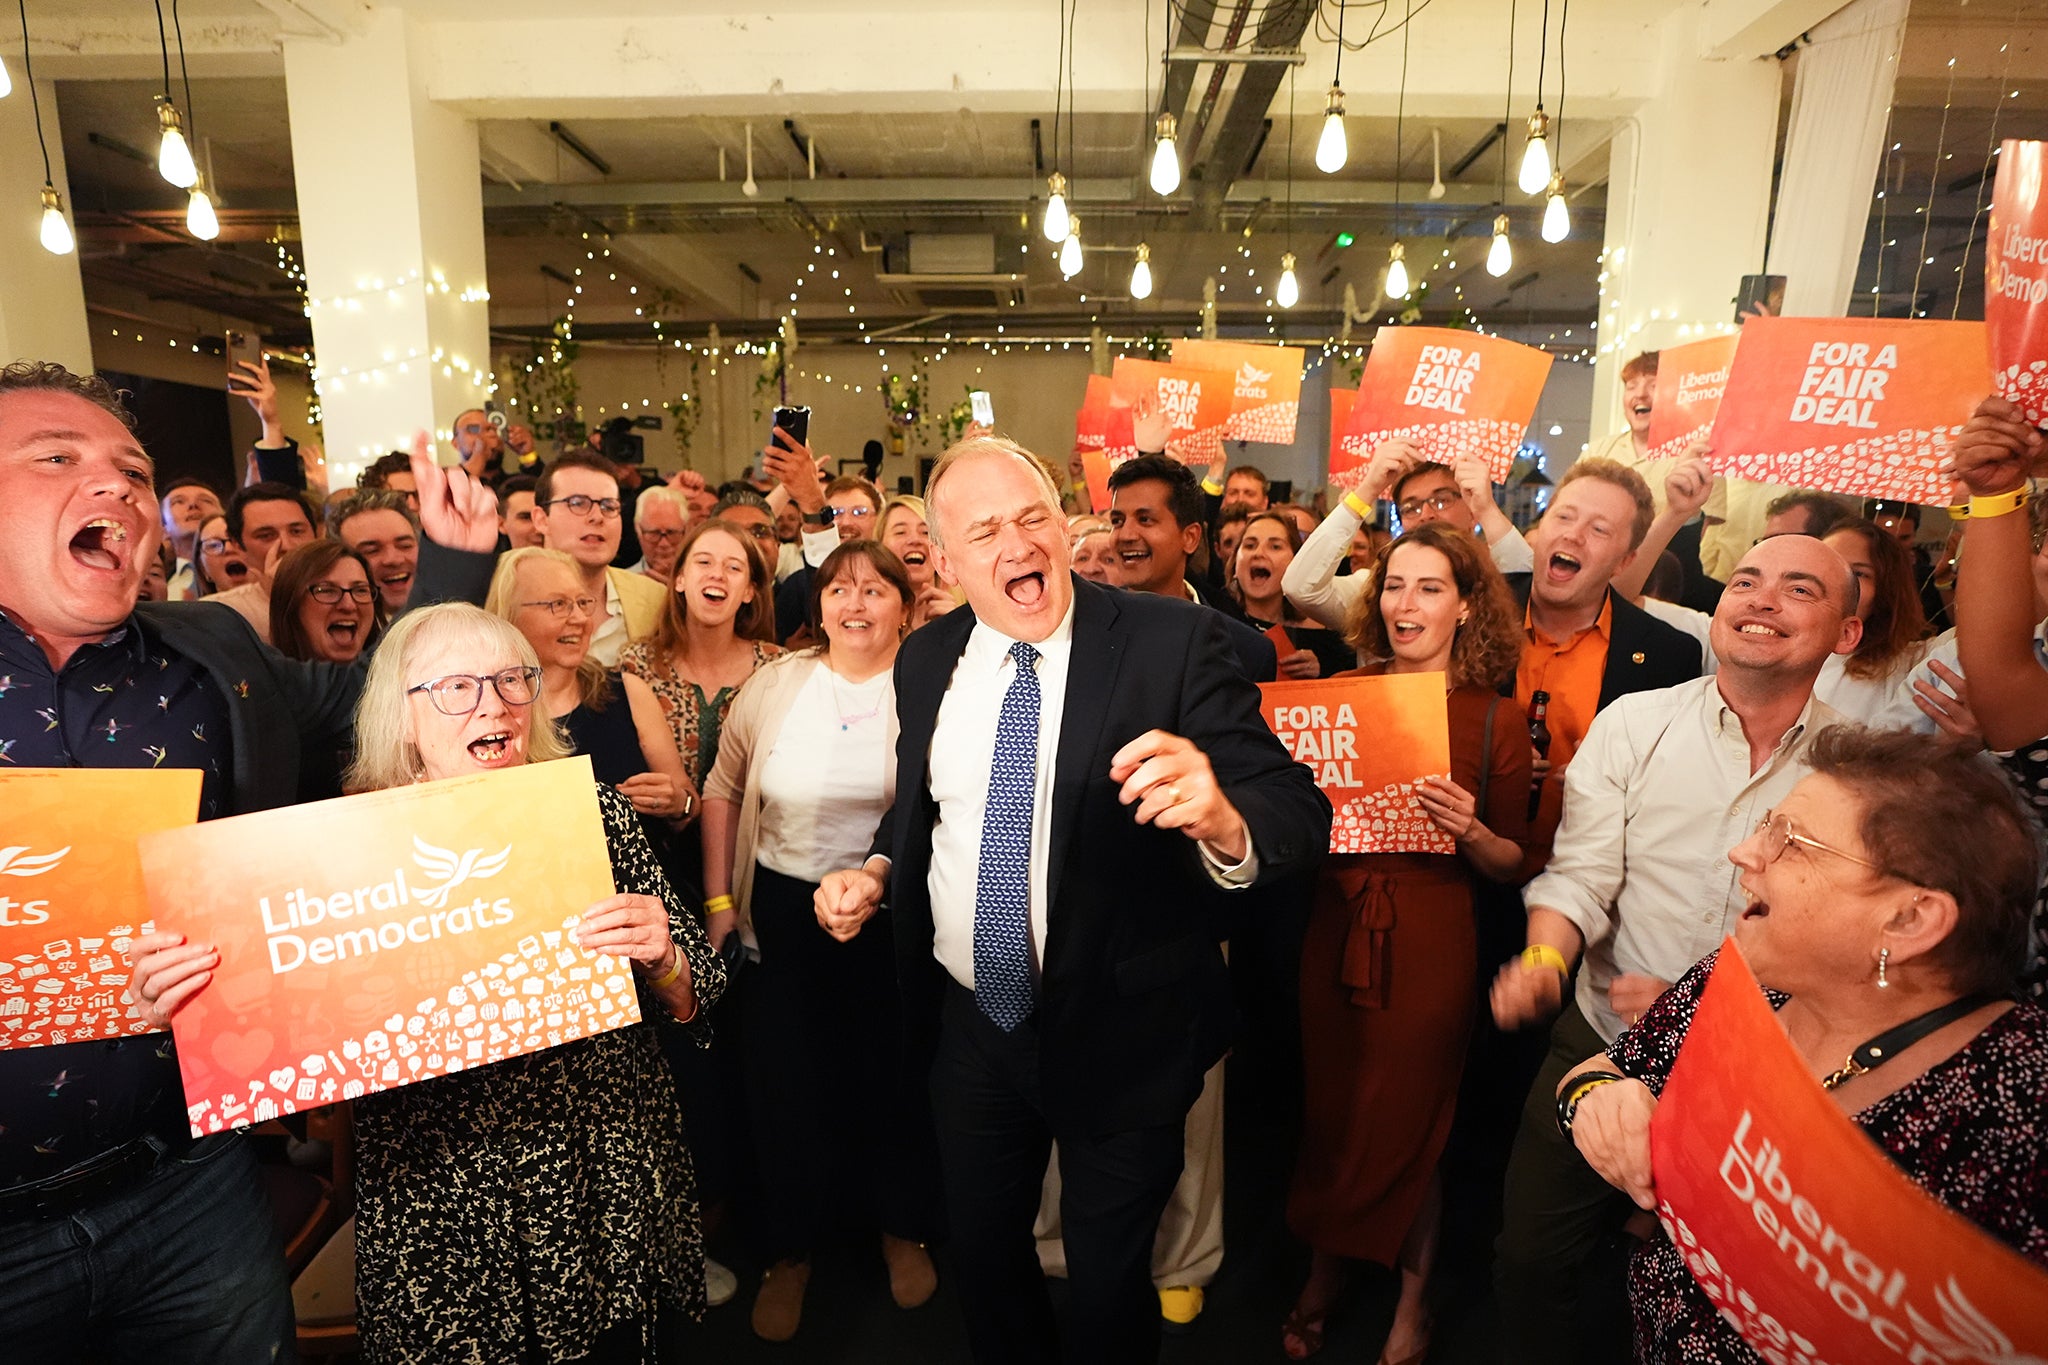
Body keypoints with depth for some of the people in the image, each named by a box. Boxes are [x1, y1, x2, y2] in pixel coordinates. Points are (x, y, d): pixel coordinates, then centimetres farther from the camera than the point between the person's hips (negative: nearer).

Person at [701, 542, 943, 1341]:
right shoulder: (775, 684, 0)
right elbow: (723, 787, 8)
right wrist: (718, 899, 6)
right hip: (785, 914, 2)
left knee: (894, 1077, 15)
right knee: (787, 1081, 14)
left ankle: (903, 1230, 42)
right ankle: (790, 1252, 38)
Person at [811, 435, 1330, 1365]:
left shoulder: (1173, 643, -18)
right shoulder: (927, 660, -3)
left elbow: (1299, 814, -24)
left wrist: (1223, 821, -45)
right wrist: (879, 868, -5)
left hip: (1121, 1036, -4)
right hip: (967, 1025, 5)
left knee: (1106, 1287, 19)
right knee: (981, 1254, 27)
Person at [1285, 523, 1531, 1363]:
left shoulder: (1496, 719, -5)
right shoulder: (1342, 696, 1)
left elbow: (1511, 865, -1)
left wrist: (1470, 829, -20)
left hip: (1430, 941, -2)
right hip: (1336, 930, 3)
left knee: (1411, 1122, 13)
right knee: (1329, 1112, 16)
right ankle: (1325, 1273, 42)